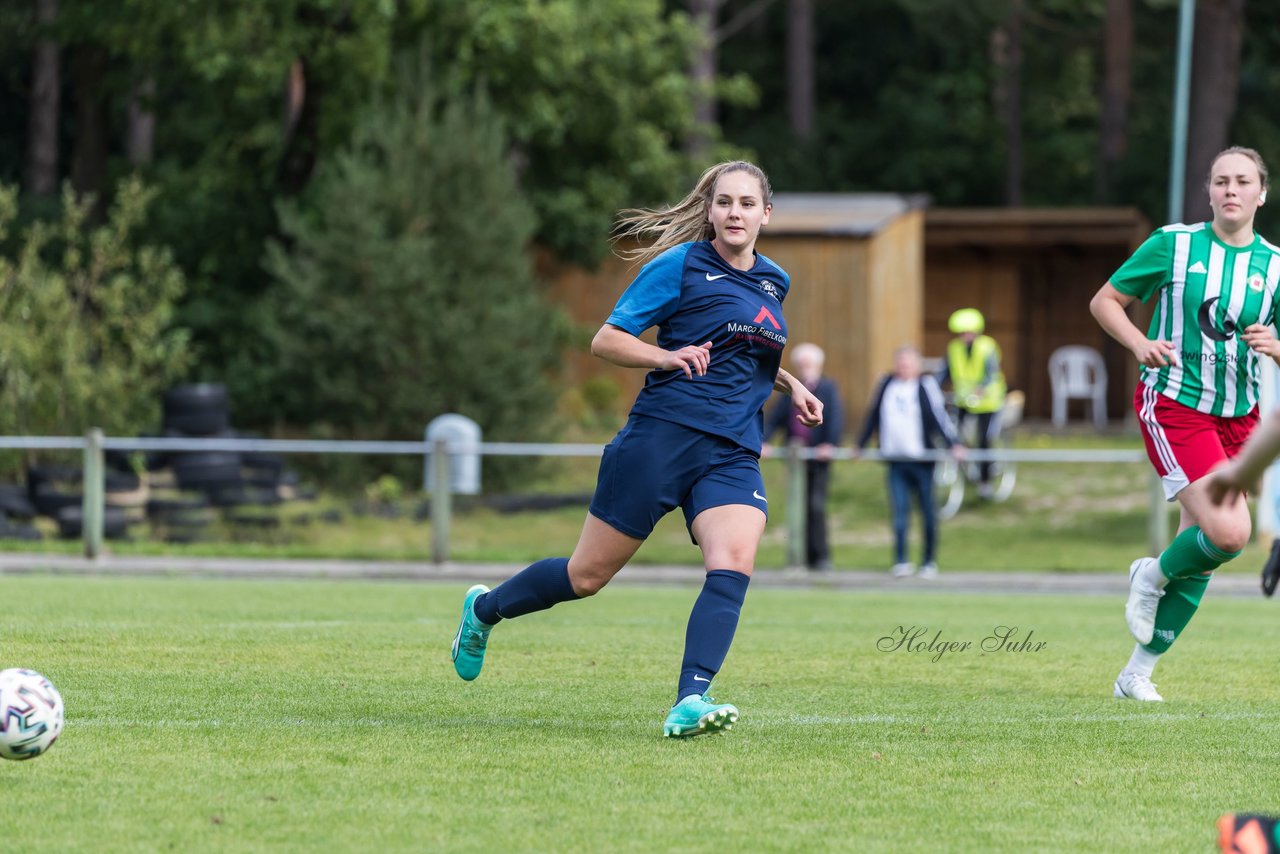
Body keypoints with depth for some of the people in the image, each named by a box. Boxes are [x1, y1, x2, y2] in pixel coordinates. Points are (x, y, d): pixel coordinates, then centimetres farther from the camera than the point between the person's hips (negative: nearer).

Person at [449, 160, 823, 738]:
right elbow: (606, 341, -4)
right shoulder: (678, 266, -3)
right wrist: (668, 357, -19)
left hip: (733, 456, 5)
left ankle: (691, 702, -31)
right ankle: (484, 609, 29)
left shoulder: (774, 283, 17)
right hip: (662, 435, -5)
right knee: (588, 575, 2)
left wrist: (790, 386, 18)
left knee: (733, 565, -23)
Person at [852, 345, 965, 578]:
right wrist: (860, 445, 24)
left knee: (928, 512, 5)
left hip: (922, 458, -3)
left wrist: (954, 444, -16)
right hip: (895, 459, 3)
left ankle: (929, 562, 14)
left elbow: (940, 416, -6)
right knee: (899, 511, -5)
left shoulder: (926, 386, -3)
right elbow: (873, 416, 18)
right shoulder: (886, 384, 8)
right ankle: (901, 561, -4)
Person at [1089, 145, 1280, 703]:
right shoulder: (1173, 245, -4)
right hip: (1173, 405, -5)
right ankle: (1153, 576, 10)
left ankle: (1138, 672, 17)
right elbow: (1104, 301, 4)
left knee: (1201, 552, 5)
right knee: (1228, 532, -22)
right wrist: (1141, 343, -14)